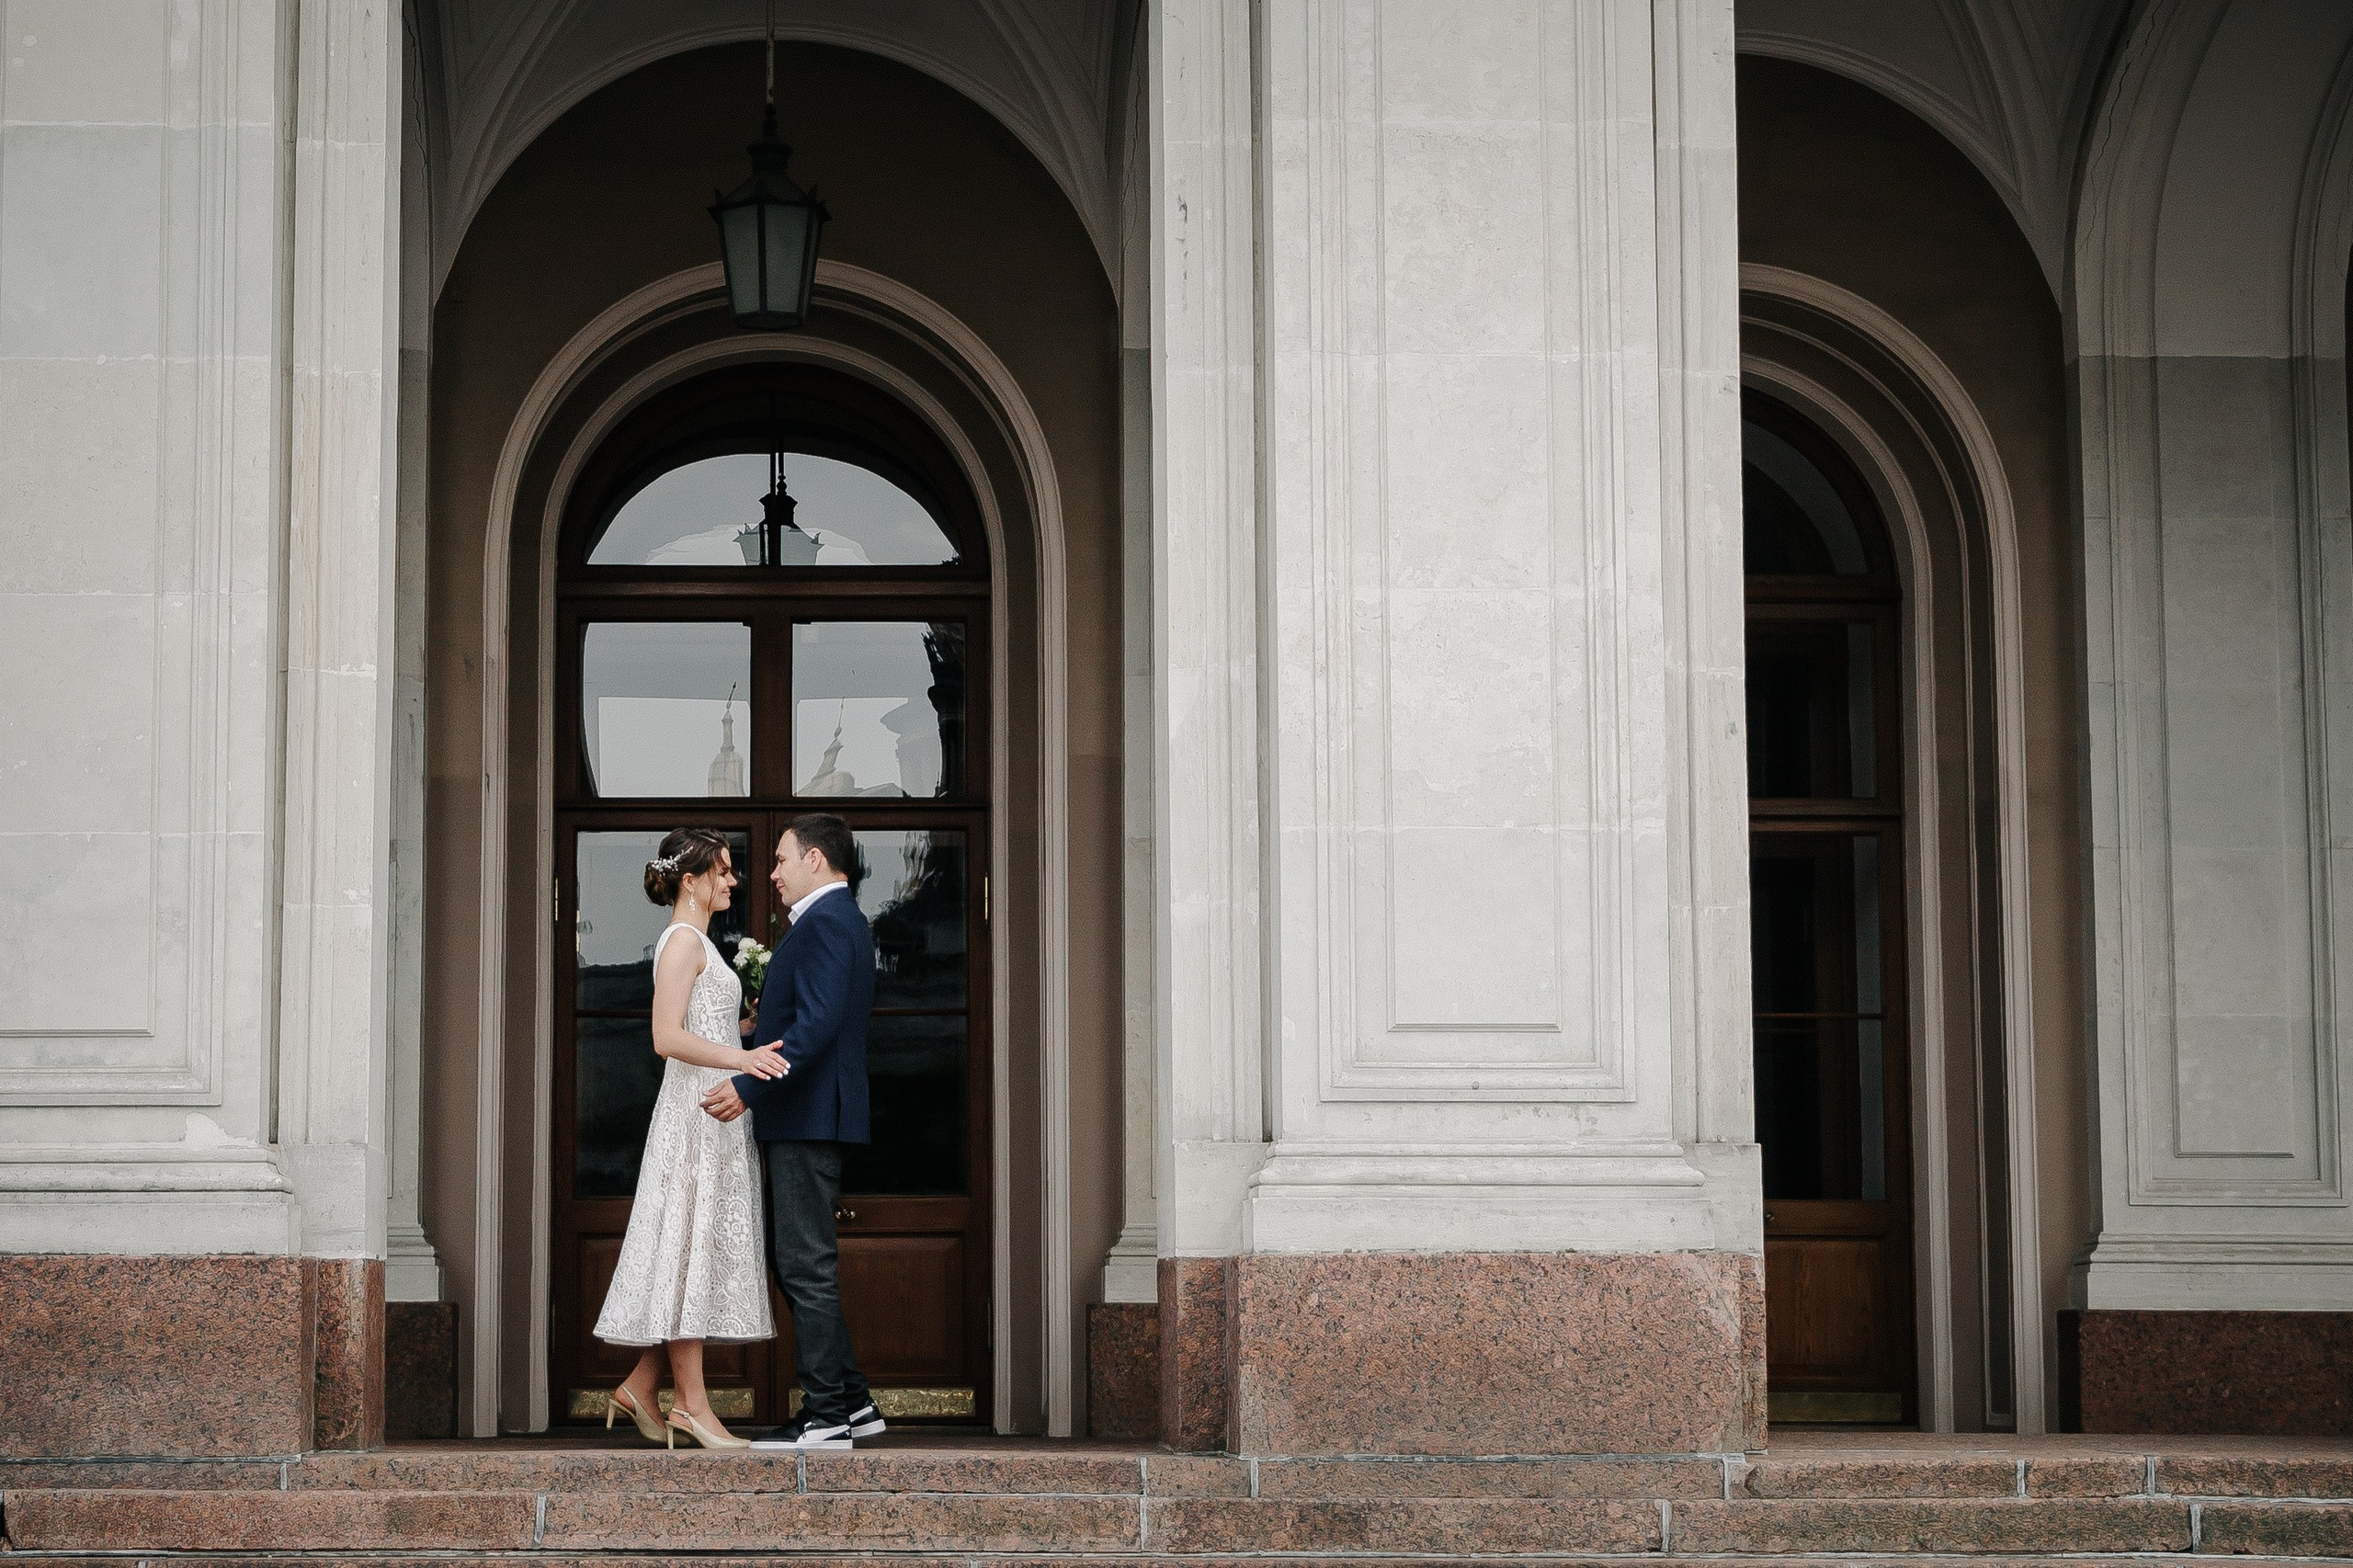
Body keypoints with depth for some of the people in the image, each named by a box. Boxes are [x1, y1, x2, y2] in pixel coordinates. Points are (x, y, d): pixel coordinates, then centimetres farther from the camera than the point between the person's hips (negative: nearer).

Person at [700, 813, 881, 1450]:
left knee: (806, 1264, -7)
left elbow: (817, 1022, -24)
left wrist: (749, 1087, -24)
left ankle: (826, 1416, -3)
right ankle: (853, 1401, 17)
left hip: (808, 1116, -11)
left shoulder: (825, 921, -14)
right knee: (790, 1259, 14)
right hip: (805, 1116, 11)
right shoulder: (843, 919, 19)